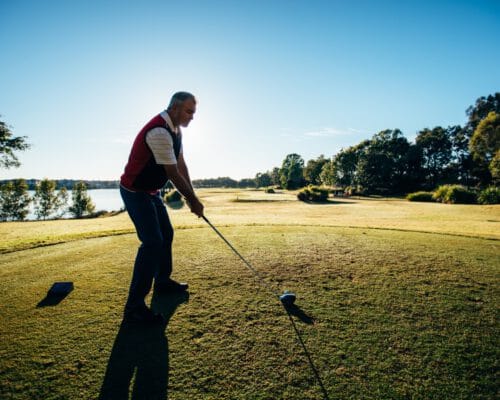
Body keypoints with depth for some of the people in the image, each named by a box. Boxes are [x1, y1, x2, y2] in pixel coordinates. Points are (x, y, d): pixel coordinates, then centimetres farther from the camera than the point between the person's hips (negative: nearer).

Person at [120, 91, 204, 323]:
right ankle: (134, 307, -8)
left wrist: (191, 196, 1)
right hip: (135, 192, -10)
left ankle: (162, 282, 34)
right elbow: (173, 173, -23)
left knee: (166, 234, 17)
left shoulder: (175, 129, 6)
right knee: (152, 242, -16)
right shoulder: (159, 132, -25)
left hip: (151, 191, 10)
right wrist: (193, 199, -12)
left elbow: (181, 165, 5)